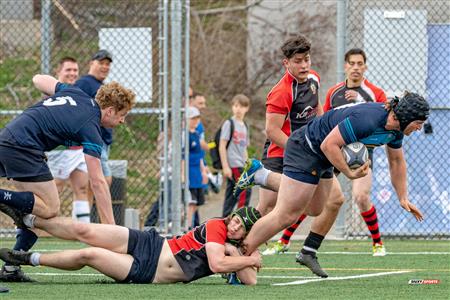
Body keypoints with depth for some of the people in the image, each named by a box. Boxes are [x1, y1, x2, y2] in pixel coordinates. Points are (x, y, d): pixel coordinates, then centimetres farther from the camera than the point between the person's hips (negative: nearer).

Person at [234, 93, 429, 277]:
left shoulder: (396, 127, -2)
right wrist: (350, 173, -25)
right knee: (286, 215, -10)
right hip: (305, 149, -9)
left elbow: (397, 161, 14)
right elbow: (329, 144, -31)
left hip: (322, 158, 9)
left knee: (314, 209, 23)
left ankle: (259, 174, 31)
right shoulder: (366, 120, -33)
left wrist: (403, 198, 13)